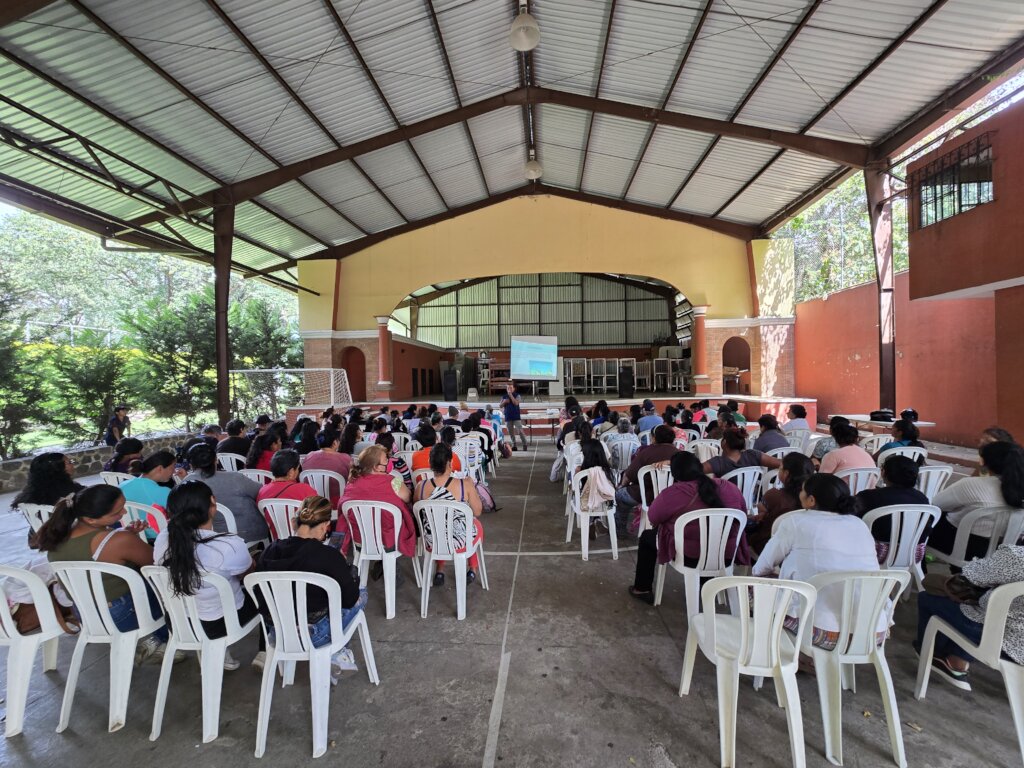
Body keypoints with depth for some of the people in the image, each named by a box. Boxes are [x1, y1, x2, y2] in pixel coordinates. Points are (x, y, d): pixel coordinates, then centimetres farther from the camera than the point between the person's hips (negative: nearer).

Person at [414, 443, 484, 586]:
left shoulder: (421, 487, -17)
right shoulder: (465, 485, -24)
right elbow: (477, 511, -9)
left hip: (432, 541, 2)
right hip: (460, 540, -2)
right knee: (476, 523, 32)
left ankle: (440, 571, 39)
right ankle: (473, 568, 46)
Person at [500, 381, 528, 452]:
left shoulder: (517, 395, 0)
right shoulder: (504, 396, 9)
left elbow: (516, 403, -18)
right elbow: (500, 406, 6)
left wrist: (511, 395, -17)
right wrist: (504, 402, -12)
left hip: (516, 417, -4)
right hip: (508, 417, 4)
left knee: (520, 431, -9)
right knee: (511, 432, 8)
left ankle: (525, 445, -5)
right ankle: (514, 445, 17)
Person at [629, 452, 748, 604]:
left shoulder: (672, 493, -17)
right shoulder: (730, 488, -5)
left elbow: (653, 518, -4)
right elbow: (743, 513, 11)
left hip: (689, 556, -4)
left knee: (647, 537, 21)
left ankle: (642, 589, 28)